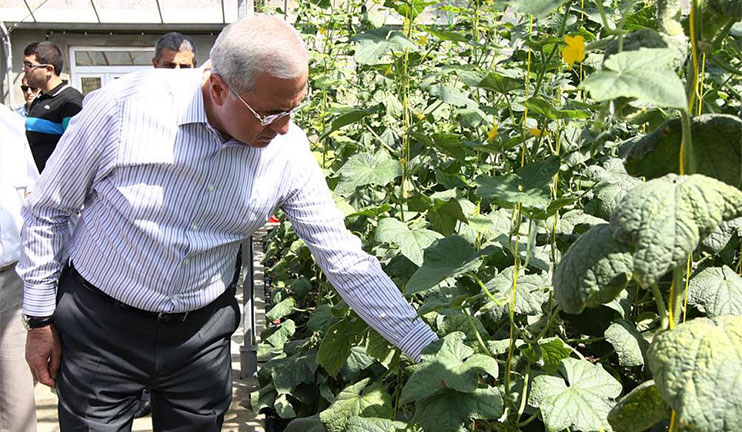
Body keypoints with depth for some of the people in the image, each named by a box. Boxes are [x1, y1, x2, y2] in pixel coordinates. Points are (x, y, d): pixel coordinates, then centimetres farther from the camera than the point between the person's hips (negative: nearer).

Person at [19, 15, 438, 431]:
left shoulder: (289, 151, -14)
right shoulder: (124, 107, -21)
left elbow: (346, 260, -9)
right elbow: (47, 211, -6)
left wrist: (431, 352, -10)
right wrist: (40, 320, -1)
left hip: (201, 335, 2)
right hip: (98, 328, -1)